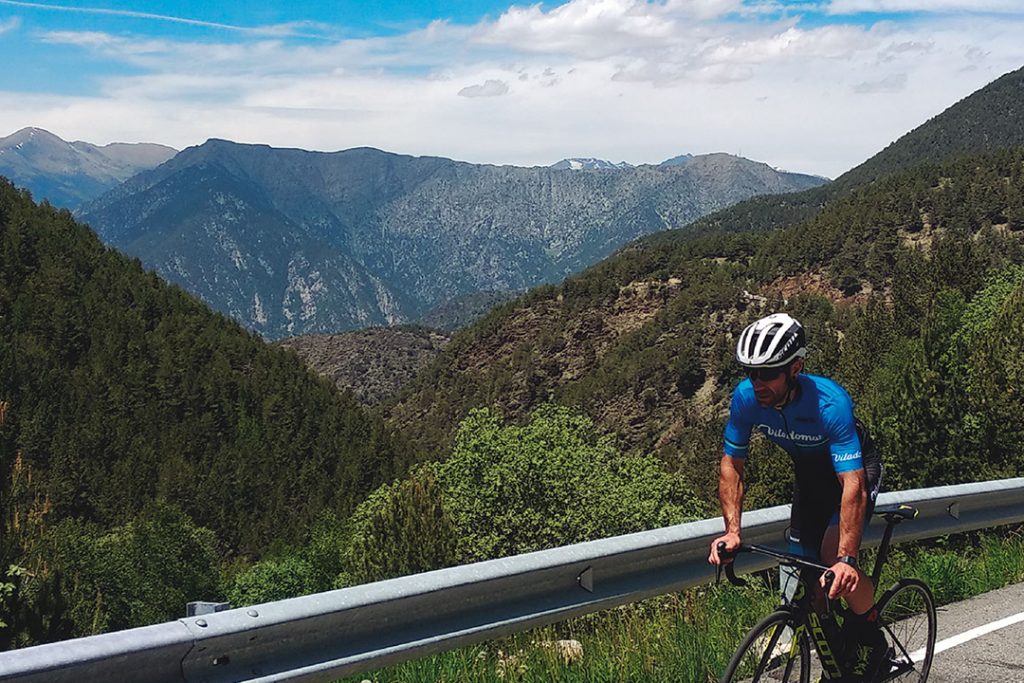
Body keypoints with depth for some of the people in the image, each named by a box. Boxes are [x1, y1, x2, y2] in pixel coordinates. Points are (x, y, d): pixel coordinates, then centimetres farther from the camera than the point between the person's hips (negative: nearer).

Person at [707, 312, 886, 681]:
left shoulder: (830, 403, -39)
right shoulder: (745, 397, -25)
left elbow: (853, 485, -43)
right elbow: (731, 464, -14)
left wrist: (846, 560, -52)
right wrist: (732, 530, -26)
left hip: (856, 467, -5)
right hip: (809, 473, 5)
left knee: (834, 553, -26)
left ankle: (872, 639, 1)